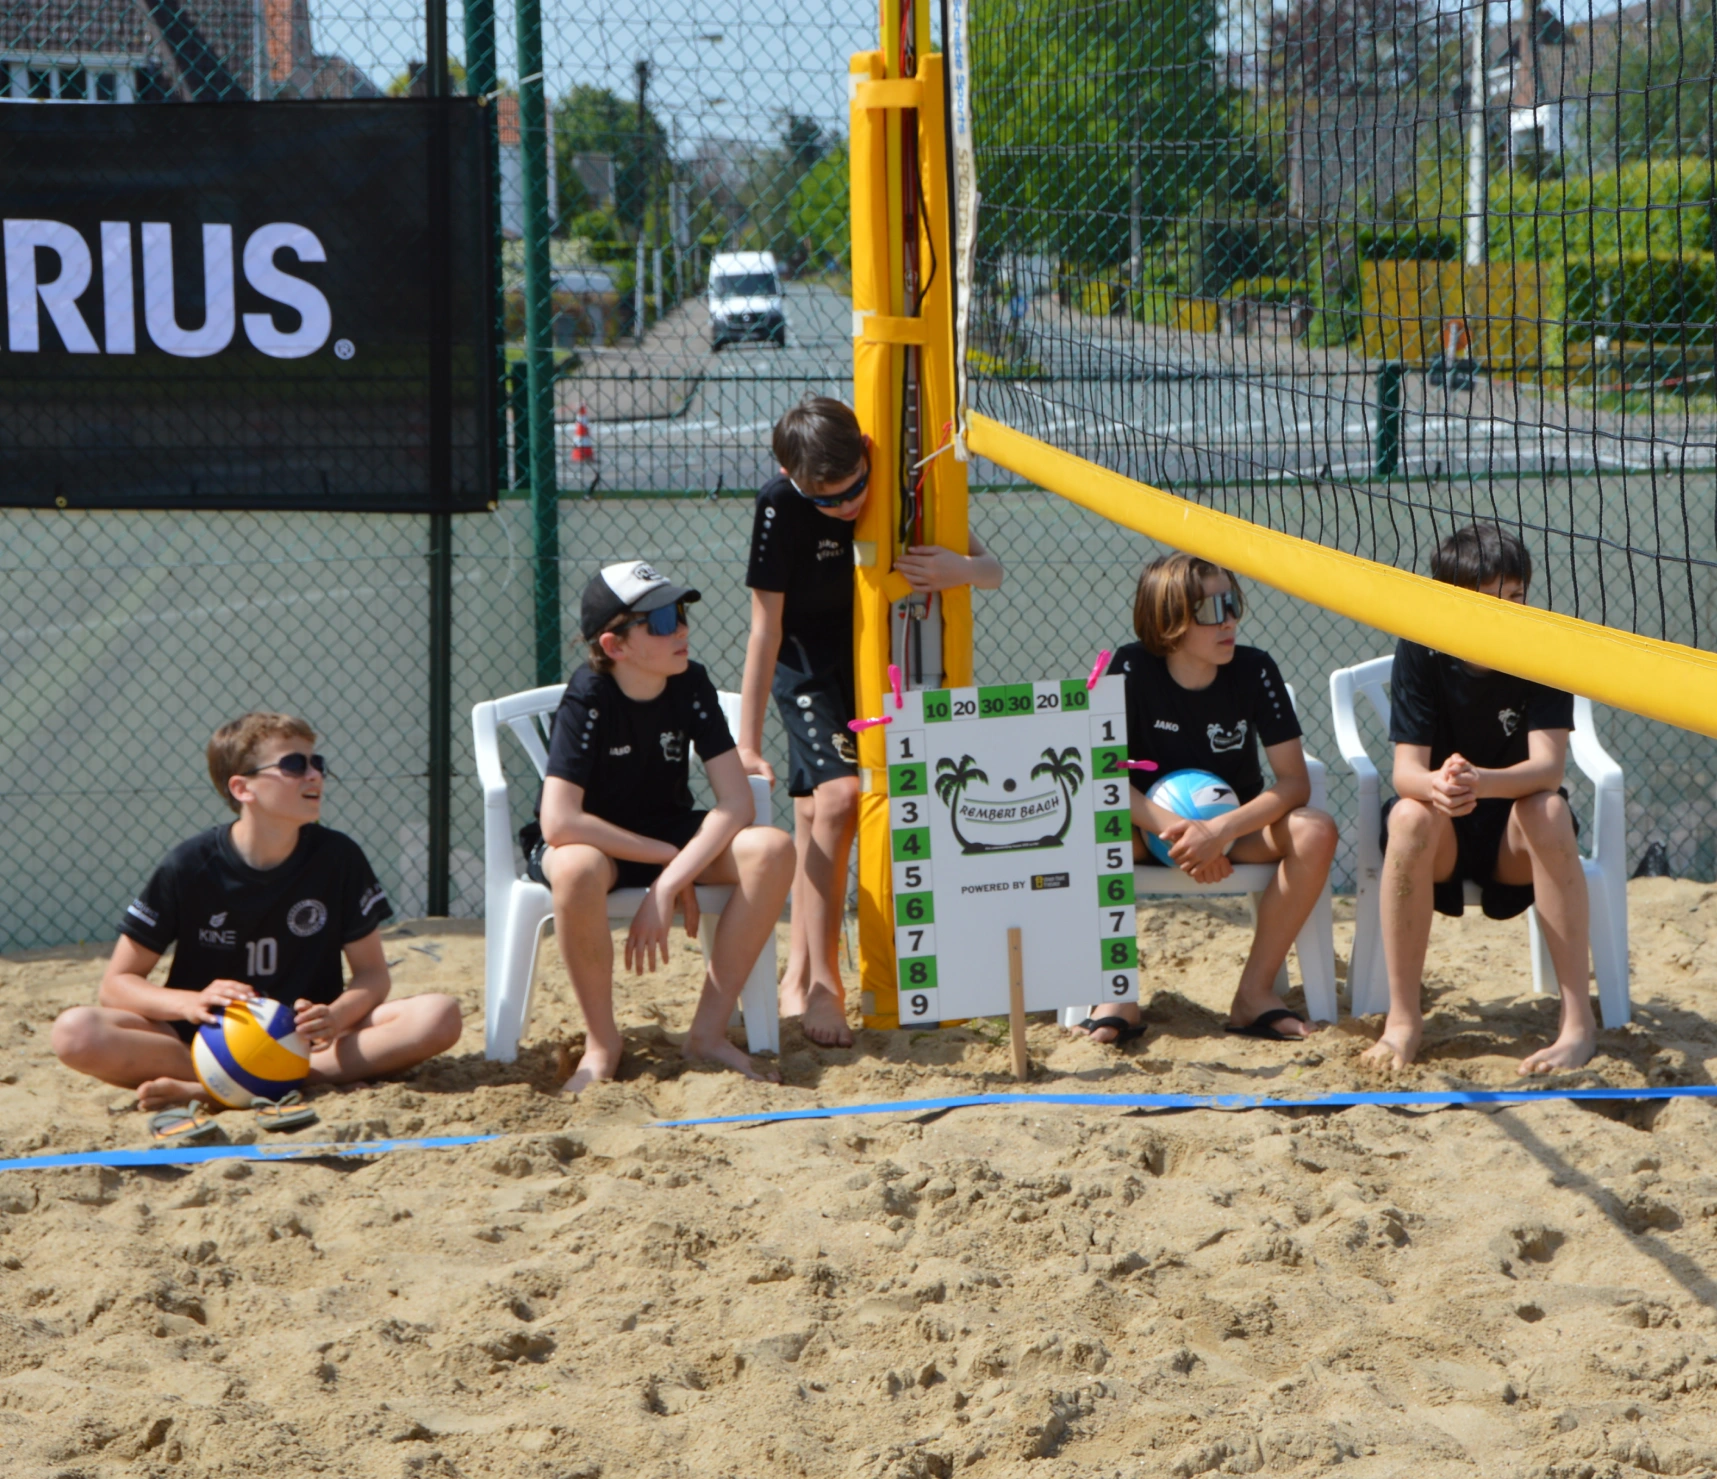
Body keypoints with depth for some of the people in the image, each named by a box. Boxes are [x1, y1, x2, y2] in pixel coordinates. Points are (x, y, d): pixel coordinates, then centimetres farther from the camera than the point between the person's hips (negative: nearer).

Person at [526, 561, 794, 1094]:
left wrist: (668, 886, -27)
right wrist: (666, 856, -26)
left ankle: (709, 1030, -15)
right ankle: (602, 1043, -20)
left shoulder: (690, 685, -10)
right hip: (597, 842, -4)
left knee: (772, 850, -24)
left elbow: (736, 801, -15)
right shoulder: (589, 698, -21)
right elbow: (558, 822, -30)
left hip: (670, 836, 4)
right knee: (577, 868, -41)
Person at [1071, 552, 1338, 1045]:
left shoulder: (1254, 671, -12)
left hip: (1237, 827, 2)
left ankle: (1255, 991, -20)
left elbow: (1295, 781, -15)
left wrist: (1221, 830, -31)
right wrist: (1174, 829, -33)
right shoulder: (1132, 669, -15)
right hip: (1152, 827, -2)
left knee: (1315, 831, -28)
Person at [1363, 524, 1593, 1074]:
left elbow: (1548, 765, -24)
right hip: (1442, 840, 0)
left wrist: (1481, 783, -46)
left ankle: (1579, 1019, -31)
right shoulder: (1419, 652, -12)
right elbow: (1406, 769, -19)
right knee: (1411, 816, -33)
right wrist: (1437, 786, -45)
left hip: (1514, 842, 0)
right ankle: (1403, 1017, -26)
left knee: (1548, 811, -33)